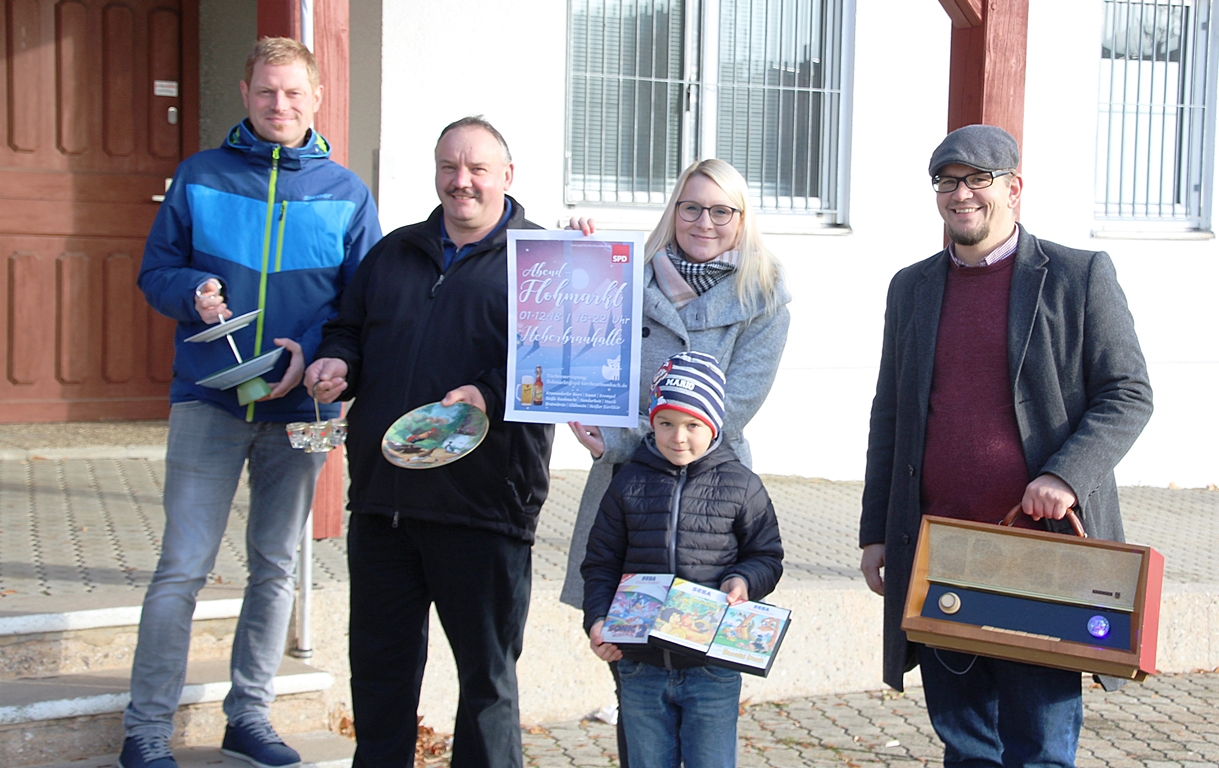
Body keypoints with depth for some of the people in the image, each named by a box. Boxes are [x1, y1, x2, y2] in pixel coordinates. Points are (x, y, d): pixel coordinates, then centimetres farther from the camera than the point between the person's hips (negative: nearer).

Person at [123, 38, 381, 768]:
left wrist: (313, 349, -13)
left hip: (299, 404, 2)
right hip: (209, 398, -2)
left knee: (277, 568, 11)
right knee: (183, 566, -6)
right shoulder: (200, 175, 3)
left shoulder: (346, 193, 4)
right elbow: (156, 271, 6)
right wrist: (193, 290, -16)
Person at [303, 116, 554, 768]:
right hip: (381, 498, 5)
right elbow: (349, 329, 25)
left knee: (486, 670, 7)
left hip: (484, 502, -5)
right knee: (379, 660, 15)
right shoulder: (393, 253, 17)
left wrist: (490, 396, -24)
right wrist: (335, 362, 2)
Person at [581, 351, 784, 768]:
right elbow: (601, 564, 8)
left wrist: (745, 580, -14)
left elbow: (767, 555, 7)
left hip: (713, 670, -2)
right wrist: (597, 620, -6)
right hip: (641, 664, 2)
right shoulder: (628, 484, 4)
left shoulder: (742, 487, 0)